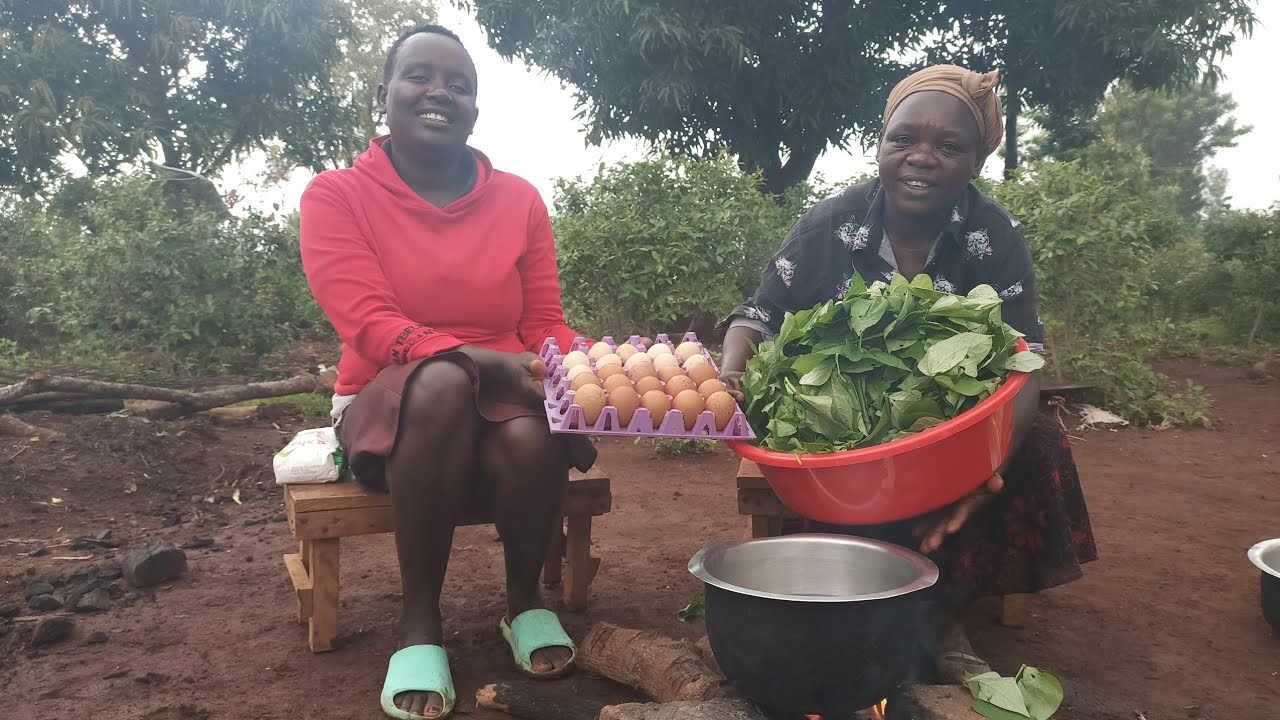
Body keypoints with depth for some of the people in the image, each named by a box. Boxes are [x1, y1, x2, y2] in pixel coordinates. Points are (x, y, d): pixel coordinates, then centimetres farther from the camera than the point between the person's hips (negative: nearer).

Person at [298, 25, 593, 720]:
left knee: (530, 436, -34)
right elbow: (371, 325, -17)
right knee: (443, 383, -37)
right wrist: (488, 362, -34)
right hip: (391, 412, -1)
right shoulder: (336, 195, -3)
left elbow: (546, 326, 2)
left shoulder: (519, 200, 4)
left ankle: (525, 600, -3)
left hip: (506, 398, 2)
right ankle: (419, 622, -20)